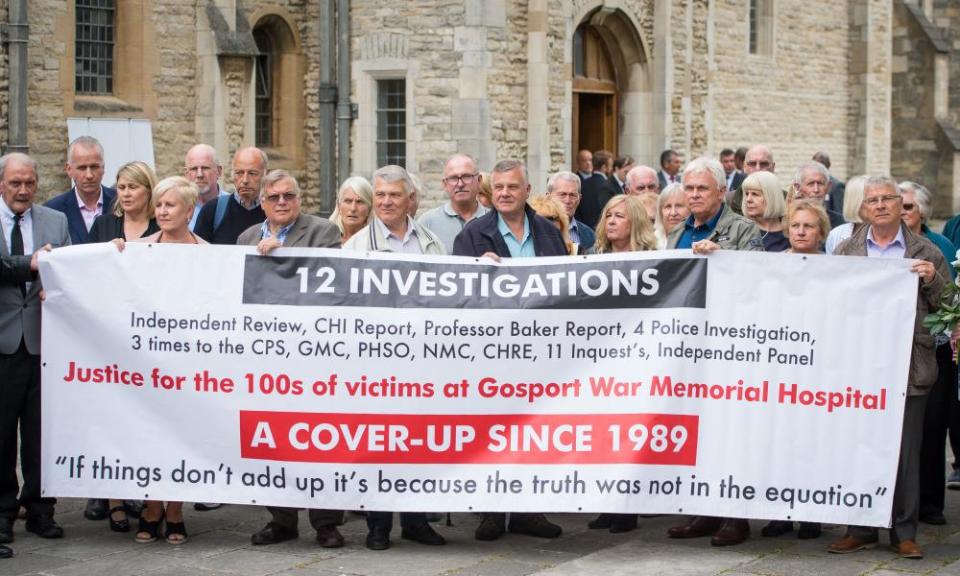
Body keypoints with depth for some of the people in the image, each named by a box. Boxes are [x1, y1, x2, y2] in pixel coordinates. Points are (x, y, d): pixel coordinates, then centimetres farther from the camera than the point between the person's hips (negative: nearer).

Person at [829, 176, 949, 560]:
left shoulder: (926, 253, 7)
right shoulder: (846, 251, 10)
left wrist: (932, 280, -11)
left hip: (908, 367, -1)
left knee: (905, 452, 2)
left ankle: (904, 532, 9)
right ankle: (861, 529, 13)